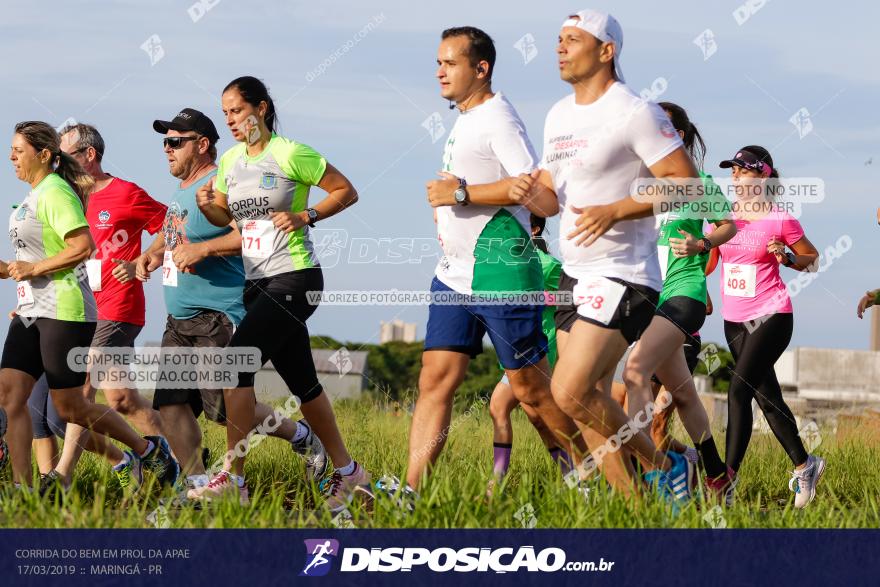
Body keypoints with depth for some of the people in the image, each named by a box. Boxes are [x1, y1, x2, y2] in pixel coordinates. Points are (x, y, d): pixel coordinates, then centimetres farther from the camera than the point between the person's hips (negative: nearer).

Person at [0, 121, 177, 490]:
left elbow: (83, 246, -23)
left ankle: (147, 449, 16)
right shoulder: (33, 197, 17)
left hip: (64, 311, -9)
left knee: (69, 407, -2)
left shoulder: (55, 193, -12)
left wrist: (33, 268, -18)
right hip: (31, 311, 9)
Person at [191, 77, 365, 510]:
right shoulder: (230, 161, 10)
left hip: (295, 278, -8)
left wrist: (306, 216, -17)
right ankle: (346, 472, 22)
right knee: (302, 381, 11)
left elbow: (346, 192, -5)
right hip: (257, 282, 8)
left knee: (236, 364, -17)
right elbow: (225, 217, 19)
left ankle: (232, 478, -15)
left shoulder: (290, 154, -10)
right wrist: (207, 206, -2)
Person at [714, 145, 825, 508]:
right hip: (734, 320, 6)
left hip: (770, 316, -6)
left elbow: (813, 261, 3)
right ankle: (804, 465, 26)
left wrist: (785, 257, -16)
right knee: (767, 397, 11)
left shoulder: (781, 221, -7)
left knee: (739, 390, -19)